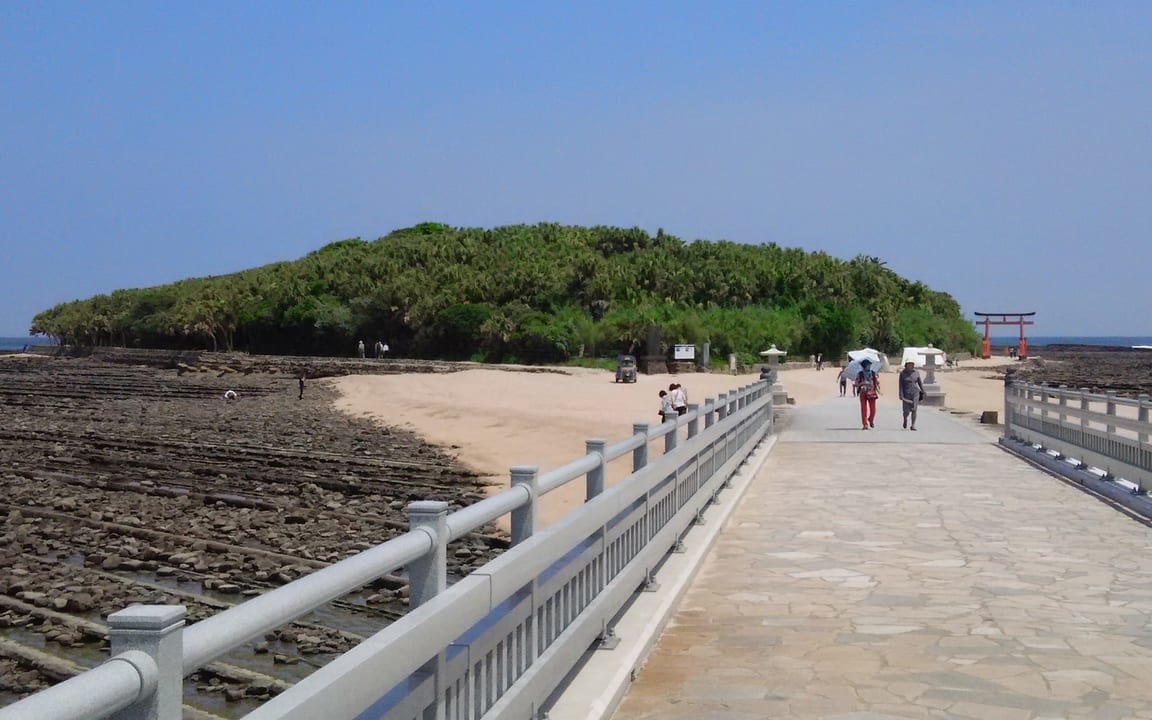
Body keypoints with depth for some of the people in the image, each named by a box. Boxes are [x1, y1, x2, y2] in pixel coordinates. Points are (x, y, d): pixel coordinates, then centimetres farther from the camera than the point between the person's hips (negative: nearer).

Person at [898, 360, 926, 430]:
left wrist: (923, 392, 12)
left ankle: (913, 425, -1)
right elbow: (901, 385, -5)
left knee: (914, 410, -6)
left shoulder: (916, 373, 4)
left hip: (915, 393, 1)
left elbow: (920, 383, 13)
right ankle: (905, 420, 33)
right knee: (906, 411, 0)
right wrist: (901, 395, -12)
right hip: (906, 394, -1)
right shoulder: (902, 373, -2)